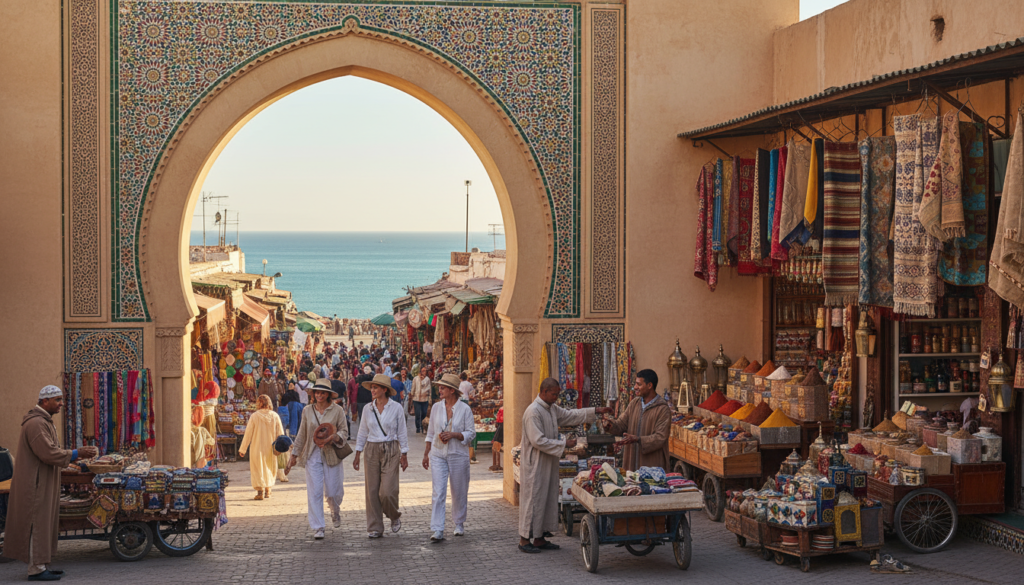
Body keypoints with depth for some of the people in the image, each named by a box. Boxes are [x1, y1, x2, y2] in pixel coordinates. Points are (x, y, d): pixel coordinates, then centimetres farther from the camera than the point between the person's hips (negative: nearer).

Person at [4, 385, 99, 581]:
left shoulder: (44, 421, 17)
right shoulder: (35, 423, -19)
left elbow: (51, 450, 20)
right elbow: (48, 454, -24)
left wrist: (79, 453, 9)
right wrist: (77, 453, -18)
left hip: (44, 484, 11)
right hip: (35, 484, -11)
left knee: (44, 523, 13)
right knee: (37, 523, -6)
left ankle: (41, 565, 19)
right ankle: (36, 569, -2)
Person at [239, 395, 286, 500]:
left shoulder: (254, 416, -10)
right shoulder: (275, 416, -3)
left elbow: (248, 433, -6)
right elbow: (280, 433, 1)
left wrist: (242, 449, 1)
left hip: (257, 448, -3)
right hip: (270, 448, 3)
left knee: (258, 469, 5)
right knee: (269, 468, 18)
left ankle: (260, 490, -5)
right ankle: (267, 490, 25)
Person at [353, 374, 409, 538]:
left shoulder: (396, 408, -3)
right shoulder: (368, 409, 5)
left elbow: (402, 433, 1)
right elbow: (362, 433, 11)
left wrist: (404, 455, -1)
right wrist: (357, 455, 8)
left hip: (390, 451, -3)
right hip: (372, 451, 3)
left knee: (388, 491, -10)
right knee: (372, 491, 1)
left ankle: (394, 516, 20)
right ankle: (374, 528, 10)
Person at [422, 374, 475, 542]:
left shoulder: (465, 409, -5)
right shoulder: (436, 407, 4)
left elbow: (471, 434, -3)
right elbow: (431, 433, 13)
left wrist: (453, 434, -18)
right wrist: (426, 453, 11)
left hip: (458, 455, -1)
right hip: (438, 455, 1)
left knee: (459, 493, 9)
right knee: (438, 493, -9)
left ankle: (459, 524, 30)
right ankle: (437, 531, -12)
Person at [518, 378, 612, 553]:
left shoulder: (552, 409, 10)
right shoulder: (533, 412, -19)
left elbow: (571, 415, 20)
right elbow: (538, 441, -23)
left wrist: (596, 411, 12)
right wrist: (563, 444, -18)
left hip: (548, 463, 9)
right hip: (534, 464, -9)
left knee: (548, 499, 11)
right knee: (532, 499, -4)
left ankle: (539, 538, 18)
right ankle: (524, 539, 5)